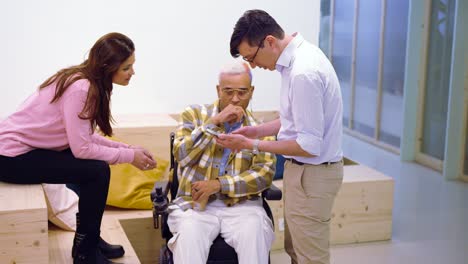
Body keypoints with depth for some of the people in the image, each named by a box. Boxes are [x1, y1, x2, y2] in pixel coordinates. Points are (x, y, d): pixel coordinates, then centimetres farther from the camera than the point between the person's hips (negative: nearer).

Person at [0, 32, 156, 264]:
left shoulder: (85, 81, 3)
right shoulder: (80, 88, -25)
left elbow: (85, 137, 4)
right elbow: (81, 148, -25)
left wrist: (128, 148, -2)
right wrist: (129, 156, -15)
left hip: (24, 145, 10)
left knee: (96, 162, 8)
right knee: (97, 171, -16)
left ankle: (89, 238, 19)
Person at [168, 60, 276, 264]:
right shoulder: (194, 114, 8)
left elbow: (264, 174, -4)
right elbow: (182, 156, -6)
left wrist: (219, 184, -15)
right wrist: (214, 122, -13)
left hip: (241, 204, 1)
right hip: (194, 203, 0)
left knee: (255, 235, -30)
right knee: (188, 236, -32)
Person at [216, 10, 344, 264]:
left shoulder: (304, 73, -27)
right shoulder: (298, 55, 3)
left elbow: (310, 145, -25)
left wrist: (251, 145, -18)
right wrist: (258, 130, 6)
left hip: (312, 174, -10)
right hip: (302, 168, 10)